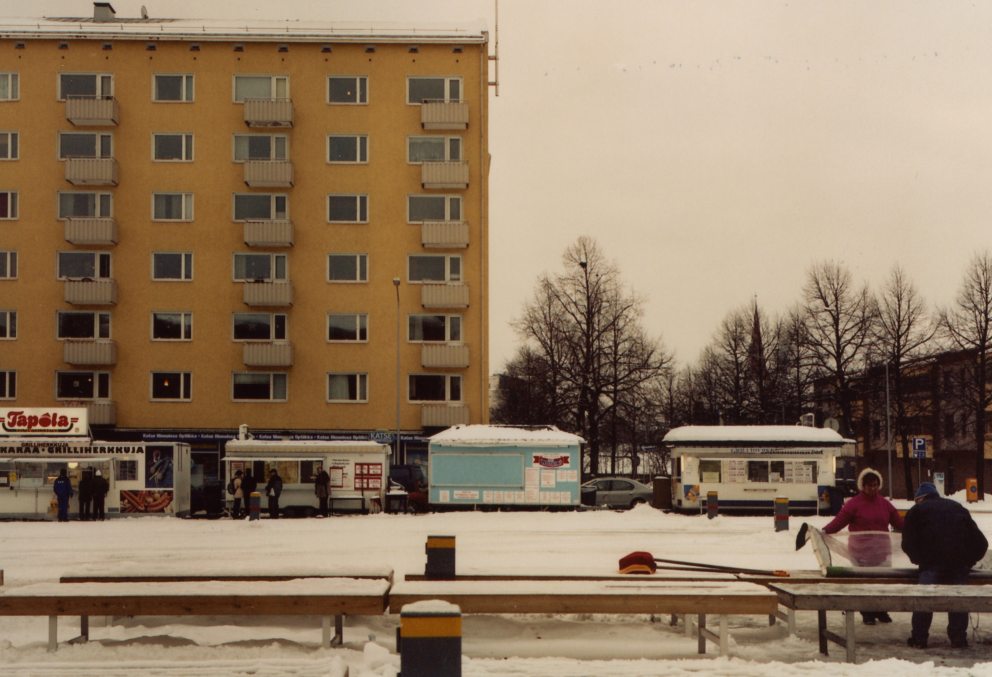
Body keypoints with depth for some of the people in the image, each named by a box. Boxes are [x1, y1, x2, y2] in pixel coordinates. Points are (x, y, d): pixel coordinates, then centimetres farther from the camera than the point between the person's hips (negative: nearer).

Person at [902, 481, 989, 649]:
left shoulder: (917, 511, 15)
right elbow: (981, 542, 19)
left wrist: (919, 560, 18)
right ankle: (959, 639, 7)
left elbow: (908, 543, 6)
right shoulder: (958, 508, 25)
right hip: (960, 563, 3)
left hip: (932, 562, -3)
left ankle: (919, 638, 1)